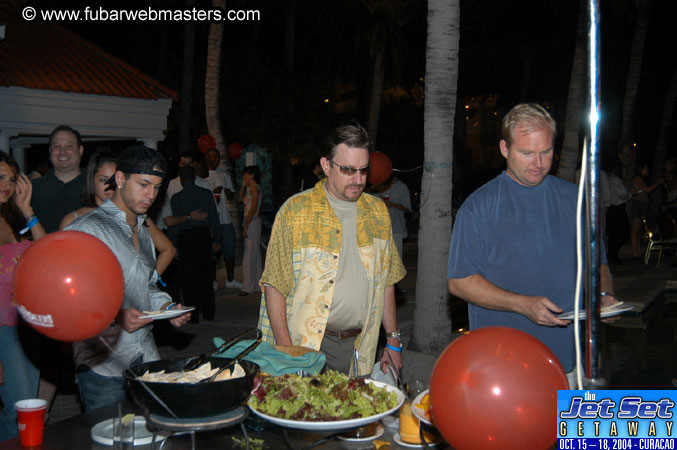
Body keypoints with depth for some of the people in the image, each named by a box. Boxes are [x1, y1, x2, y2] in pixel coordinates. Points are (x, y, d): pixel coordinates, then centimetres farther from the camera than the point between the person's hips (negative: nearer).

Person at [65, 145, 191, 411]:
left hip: (146, 359, 7)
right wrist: (115, 316, -27)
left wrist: (167, 307, 5)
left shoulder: (142, 233, 17)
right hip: (102, 364, -7)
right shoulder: (87, 229, -10)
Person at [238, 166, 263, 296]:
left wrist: (246, 226, -20)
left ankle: (248, 286, -6)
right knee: (254, 253, 12)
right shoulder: (250, 188, 16)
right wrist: (243, 186, 12)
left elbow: (253, 208, -19)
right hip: (251, 223, 10)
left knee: (249, 254, -8)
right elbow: (240, 199, 23)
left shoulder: (254, 188, -12)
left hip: (253, 222, -10)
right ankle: (256, 284, 18)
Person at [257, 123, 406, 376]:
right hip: (305, 346, -3)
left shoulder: (377, 211, 10)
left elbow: (386, 281, 15)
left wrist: (393, 340, 11)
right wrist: (284, 348, -12)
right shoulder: (295, 210, -4)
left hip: (359, 348, 4)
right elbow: (275, 284, -6)